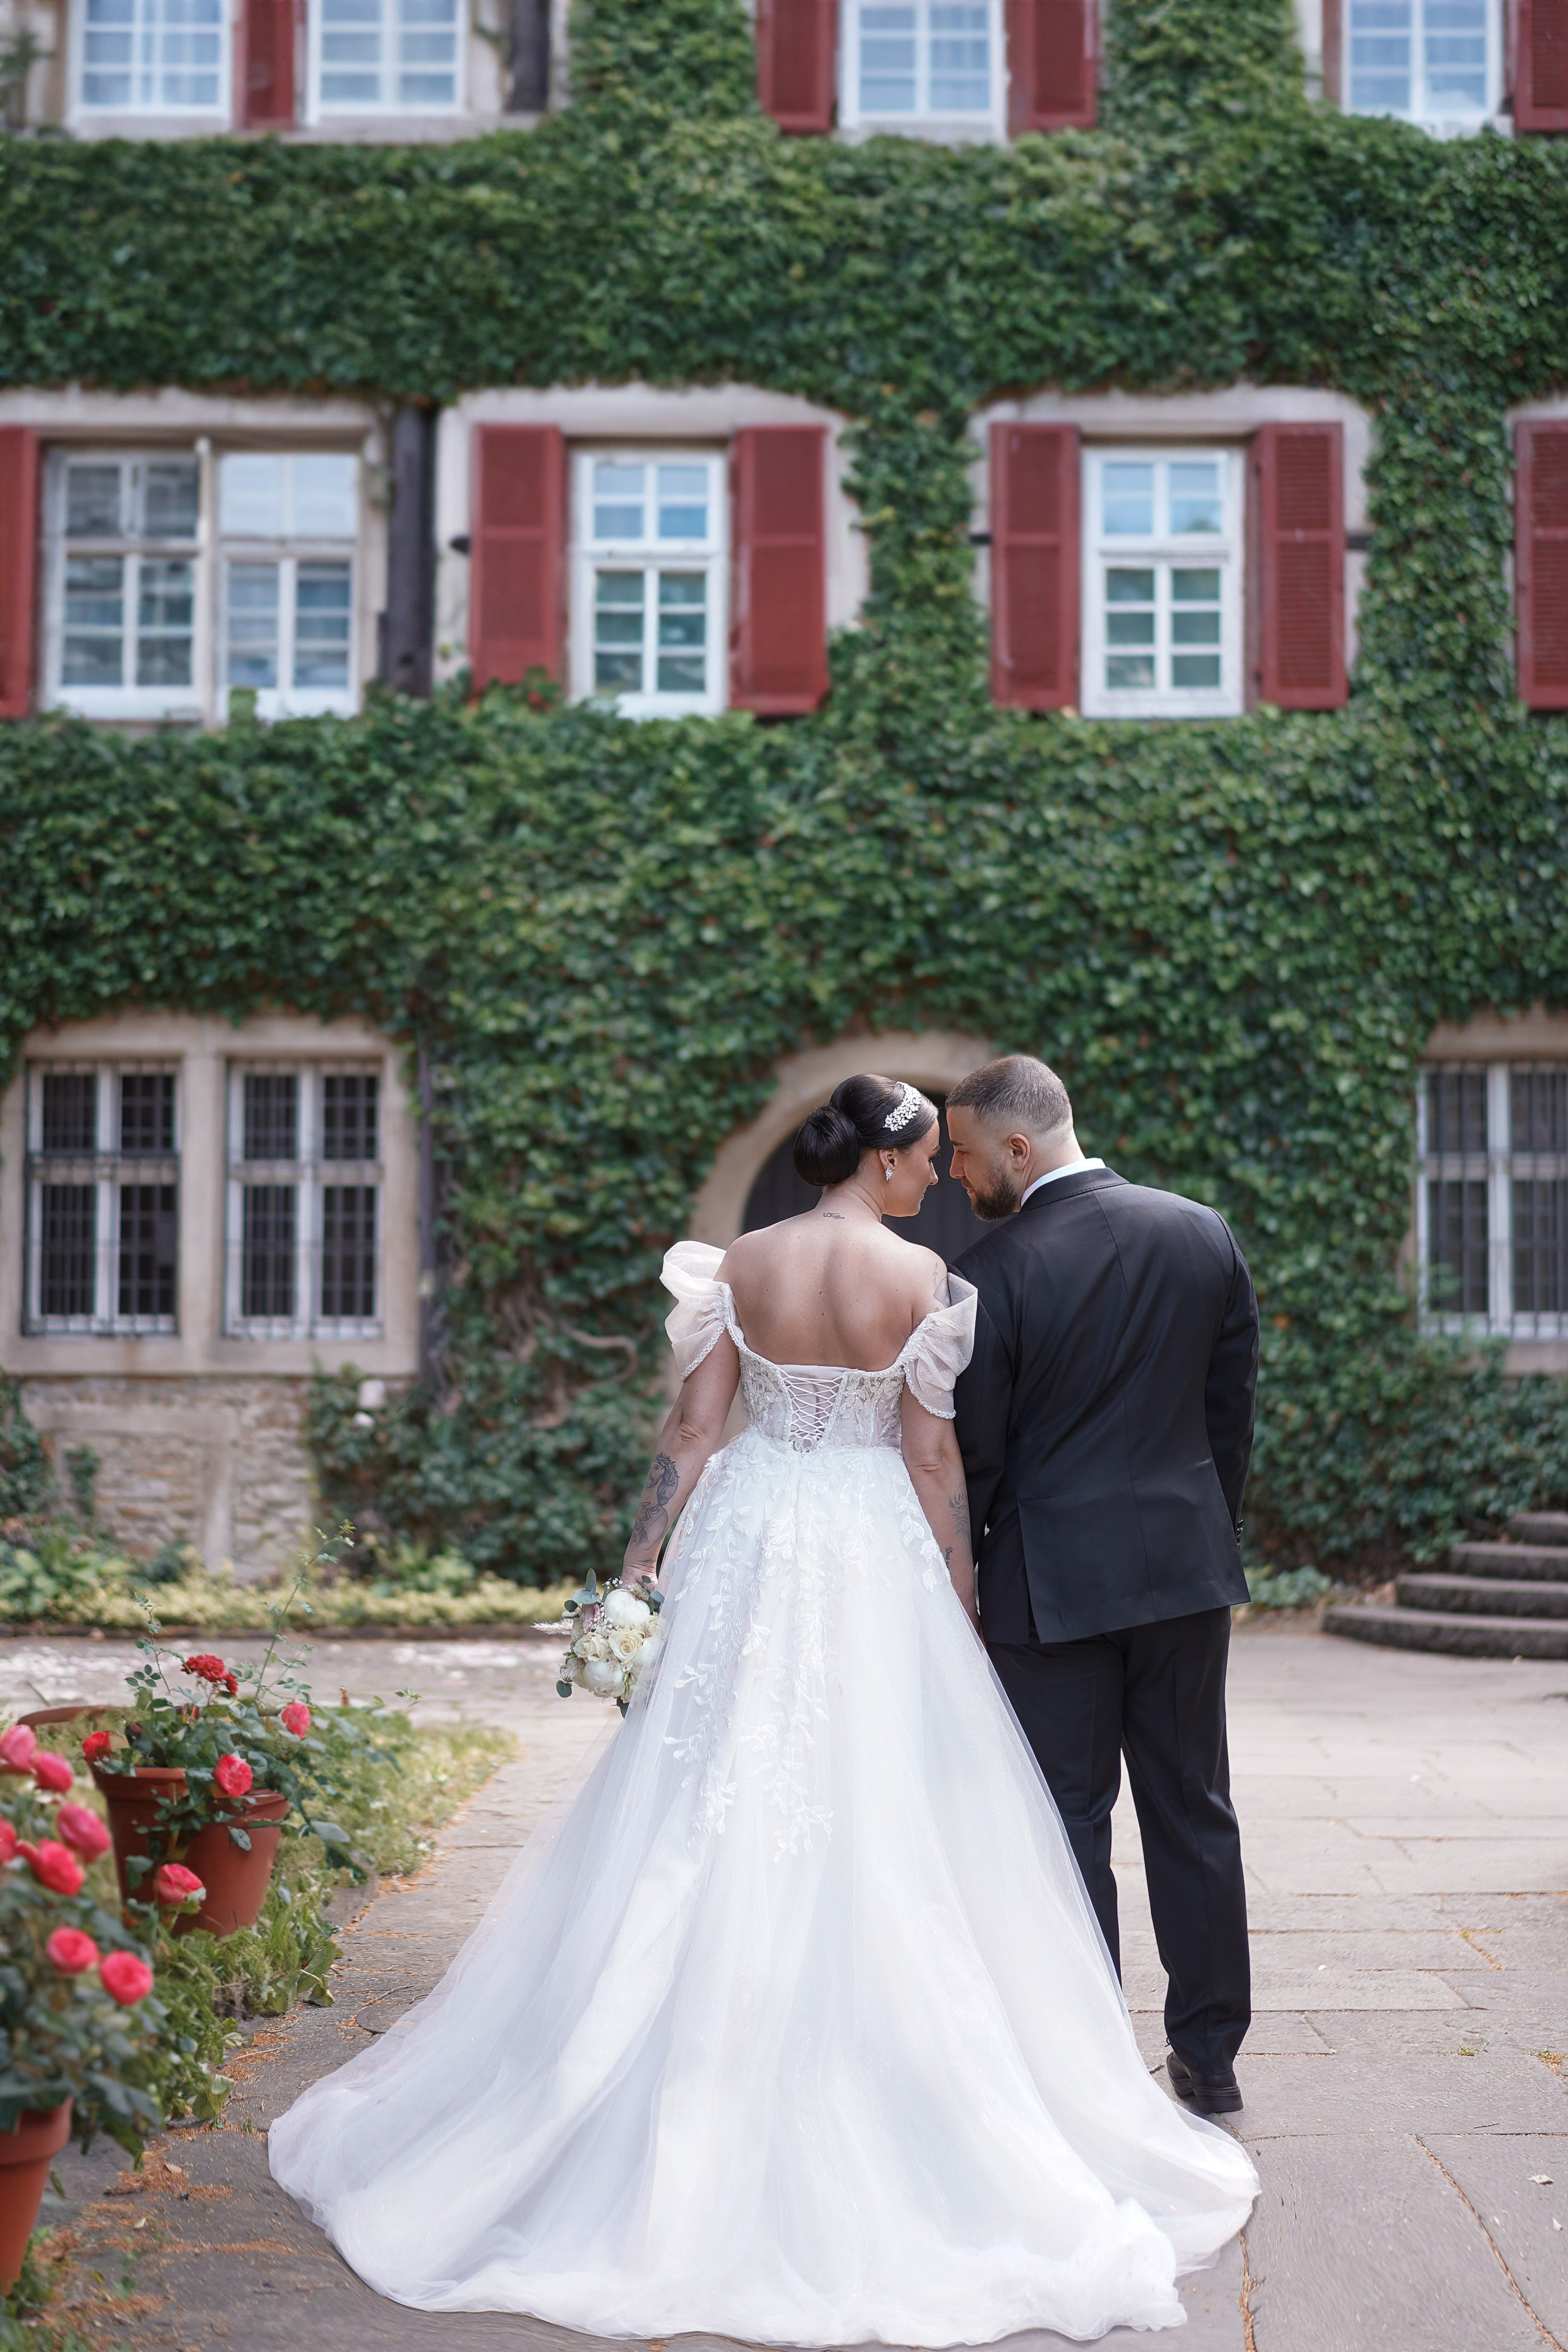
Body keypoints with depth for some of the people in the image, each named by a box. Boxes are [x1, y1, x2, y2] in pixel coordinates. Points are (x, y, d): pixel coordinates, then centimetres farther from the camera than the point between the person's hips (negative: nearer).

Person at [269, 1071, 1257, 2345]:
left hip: (748, 1547, 3)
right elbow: (933, 1459, -6)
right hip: (874, 1559, -3)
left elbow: (692, 1431, -1)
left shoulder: (742, 1265, 0)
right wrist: (963, 1605, 2)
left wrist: (639, 1569, 5)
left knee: (718, 1810, 9)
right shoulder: (921, 1277, -8)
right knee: (879, 1827, 6)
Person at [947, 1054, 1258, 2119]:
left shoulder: (989, 1278, -15)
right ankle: (1210, 2058, 22)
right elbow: (1235, 1405, 7)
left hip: (1051, 1581, -4)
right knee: (1194, 1811, 13)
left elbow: (972, 1457, -9)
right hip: (1190, 1566, 5)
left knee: (1068, 1824, 5)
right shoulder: (1206, 1234, 1)